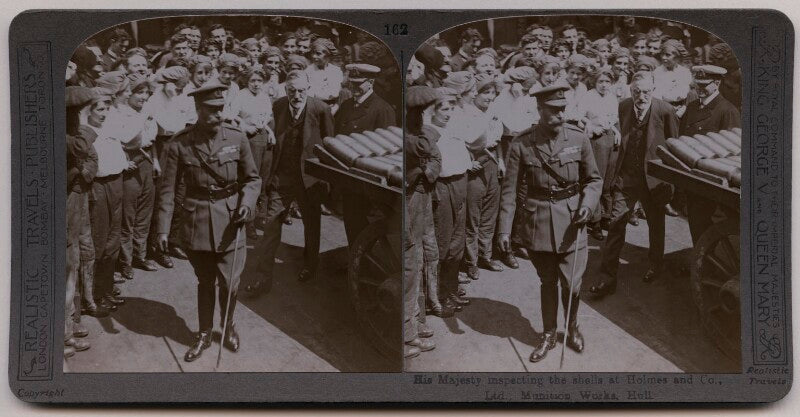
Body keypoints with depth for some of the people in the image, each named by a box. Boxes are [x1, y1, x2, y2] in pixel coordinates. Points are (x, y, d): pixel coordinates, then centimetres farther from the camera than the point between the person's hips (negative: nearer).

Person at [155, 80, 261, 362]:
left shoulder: (237, 138, -5)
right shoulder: (180, 144, -8)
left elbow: (253, 179, 6)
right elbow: (167, 189, -2)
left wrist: (247, 202, -13)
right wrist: (163, 228, -5)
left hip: (229, 222, 0)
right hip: (197, 222, 0)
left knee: (229, 283, 2)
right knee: (205, 282, 13)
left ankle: (228, 326, 31)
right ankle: (204, 334, 32)